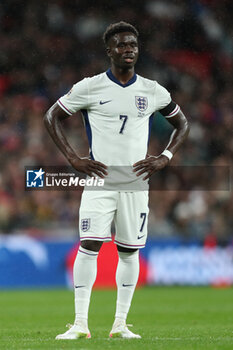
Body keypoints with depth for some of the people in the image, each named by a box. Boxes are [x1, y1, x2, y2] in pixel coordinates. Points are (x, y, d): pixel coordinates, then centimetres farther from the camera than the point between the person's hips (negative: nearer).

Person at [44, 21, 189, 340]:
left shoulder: (153, 92, 5)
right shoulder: (89, 88, -2)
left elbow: (182, 123, 18)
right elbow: (52, 116, 6)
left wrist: (165, 158, 3)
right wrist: (73, 159, -4)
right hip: (99, 179, -2)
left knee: (129, 251, 5)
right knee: (89, 246, -11)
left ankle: (120, 324, 13)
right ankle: (80, 324, -9)